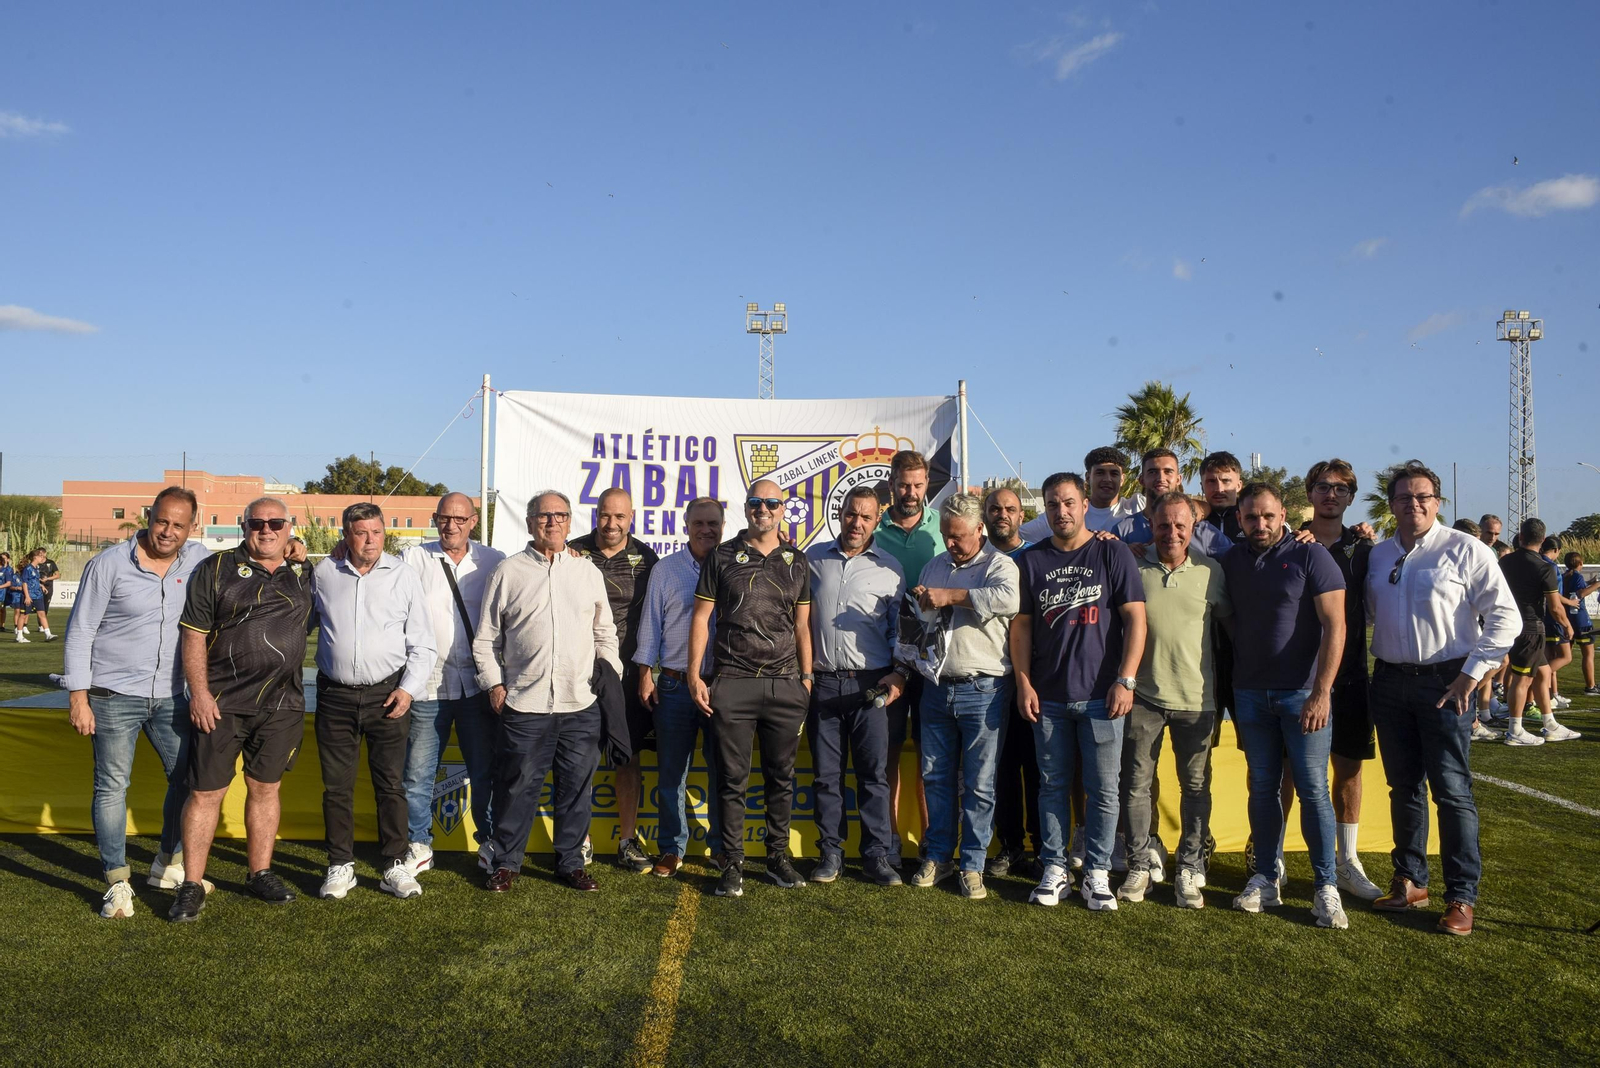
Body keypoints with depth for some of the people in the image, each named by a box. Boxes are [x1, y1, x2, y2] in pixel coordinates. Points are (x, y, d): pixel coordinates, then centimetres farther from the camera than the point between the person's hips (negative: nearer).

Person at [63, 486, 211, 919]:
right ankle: (117, 883, 12)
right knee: (112, 786, 1)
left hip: (171, 697, 4)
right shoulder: (109, 564, -8)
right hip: (114, 696, -4)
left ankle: (168, 866, 27)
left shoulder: (199, 560, 1)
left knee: (188, 778, 9)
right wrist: (77, 696, -8)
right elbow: (79, 631, -4)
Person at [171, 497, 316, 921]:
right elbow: (193, 635, -3)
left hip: (281, 704, 3)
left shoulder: (303, 575, 10)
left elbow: (310, 623, 23)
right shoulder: (216, 569, 0)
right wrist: (199, 692, -9)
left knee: (265, 787, 13)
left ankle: (259, 873, 25)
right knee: (206, 792, 1)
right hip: (222, 703, -3)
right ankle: (191, 886, 12)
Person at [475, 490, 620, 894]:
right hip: (523, 705, -2)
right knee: (517, 788, 5)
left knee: (575, 788, 9)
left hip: (581, 705, 2)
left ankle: (571, 862, 24)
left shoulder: (588, 572, 12)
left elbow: (605, 633, 18)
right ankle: (505, 862, 22)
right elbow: (486, 637, 8)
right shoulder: (508, 572, 4)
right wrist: (494, 682, 0)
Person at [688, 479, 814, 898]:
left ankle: (778, 856, 23)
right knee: (733, 779, 3)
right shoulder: (722, 557, 4)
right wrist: (695, 676, -3)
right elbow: (701, 618, 3)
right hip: (732, 684, -2)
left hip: (785, 685, 2)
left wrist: (807, 679, 8)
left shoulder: (797, 562, 10)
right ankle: (733, 864, 13)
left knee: (781, 777, 10)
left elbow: (802, 626, 13)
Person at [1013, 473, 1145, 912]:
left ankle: (1097, 873, 14)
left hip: (1101, 694, -2)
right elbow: (1021, 625, 8)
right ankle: (1055, 869, 18)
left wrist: (1125, 680, -9)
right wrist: (1023, 683, 1)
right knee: (1052, 786, 8)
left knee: (1103, 789, 2)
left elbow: (1135, 619, -2)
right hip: (1047, 696, 2)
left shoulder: (1113, 554, 1)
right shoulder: (1031, 559, 7)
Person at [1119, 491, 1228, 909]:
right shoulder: (1134, 568, -2)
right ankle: (1138, 867, 16)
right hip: (1143, 696, -1)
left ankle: (1190, 870, 20)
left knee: (1196, 785, 8)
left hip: (1195, 698, 1)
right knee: (1136, 784, 4)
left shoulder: (1209, 570, 3)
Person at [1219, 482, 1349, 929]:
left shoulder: (1310, 557, -6)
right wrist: (1226, 687, 5)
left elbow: (1335, 626, -10)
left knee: (1313, 790, -1)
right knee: (1262, 787, 10)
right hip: (1251, 694, 4)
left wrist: (1321, 692, -17)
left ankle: (1326, 886, 8)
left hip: (1303, 693, -4)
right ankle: (1266, 878, 19)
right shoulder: (1231, 561, 8)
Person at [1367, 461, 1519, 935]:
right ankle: (1410, 881, 23)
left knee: (1452, 790, -4)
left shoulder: (1465, 550, -5)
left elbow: (1505, 618, -8)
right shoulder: (1377, 556, 9)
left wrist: (1471, 673, -11)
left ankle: (1462, 896, 6)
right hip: (1389, 683, 5)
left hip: (1443, 683, -5)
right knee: (1404, 787, 12)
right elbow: (1369, 614, 19)